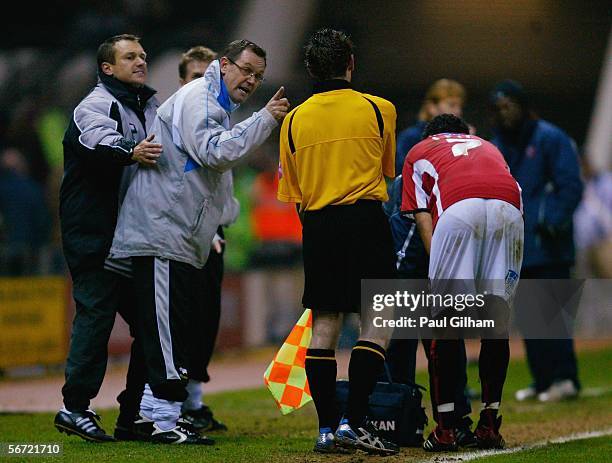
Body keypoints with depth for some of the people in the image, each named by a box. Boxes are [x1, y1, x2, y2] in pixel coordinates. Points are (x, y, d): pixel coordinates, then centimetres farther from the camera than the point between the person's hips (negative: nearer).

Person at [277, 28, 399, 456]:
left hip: (316, 226, 3)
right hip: (365, 219, -3)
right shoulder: (379, 110, 0)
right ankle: (353, 421, -11)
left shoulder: (294, 119, 7)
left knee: (324, 325, 6)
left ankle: (327, 428, 5)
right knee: (378, 322, -1)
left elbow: (291, 193, 10)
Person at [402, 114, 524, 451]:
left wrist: (439, 268, 11)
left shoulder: (418, 152, 34)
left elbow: (423, 217, 19)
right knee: (497, 319, 10)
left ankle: (445, 427, 1)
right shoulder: (487, 146, 41)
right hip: (508, 208, 3)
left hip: (459, 207, -3)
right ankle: (489, 425, 10)